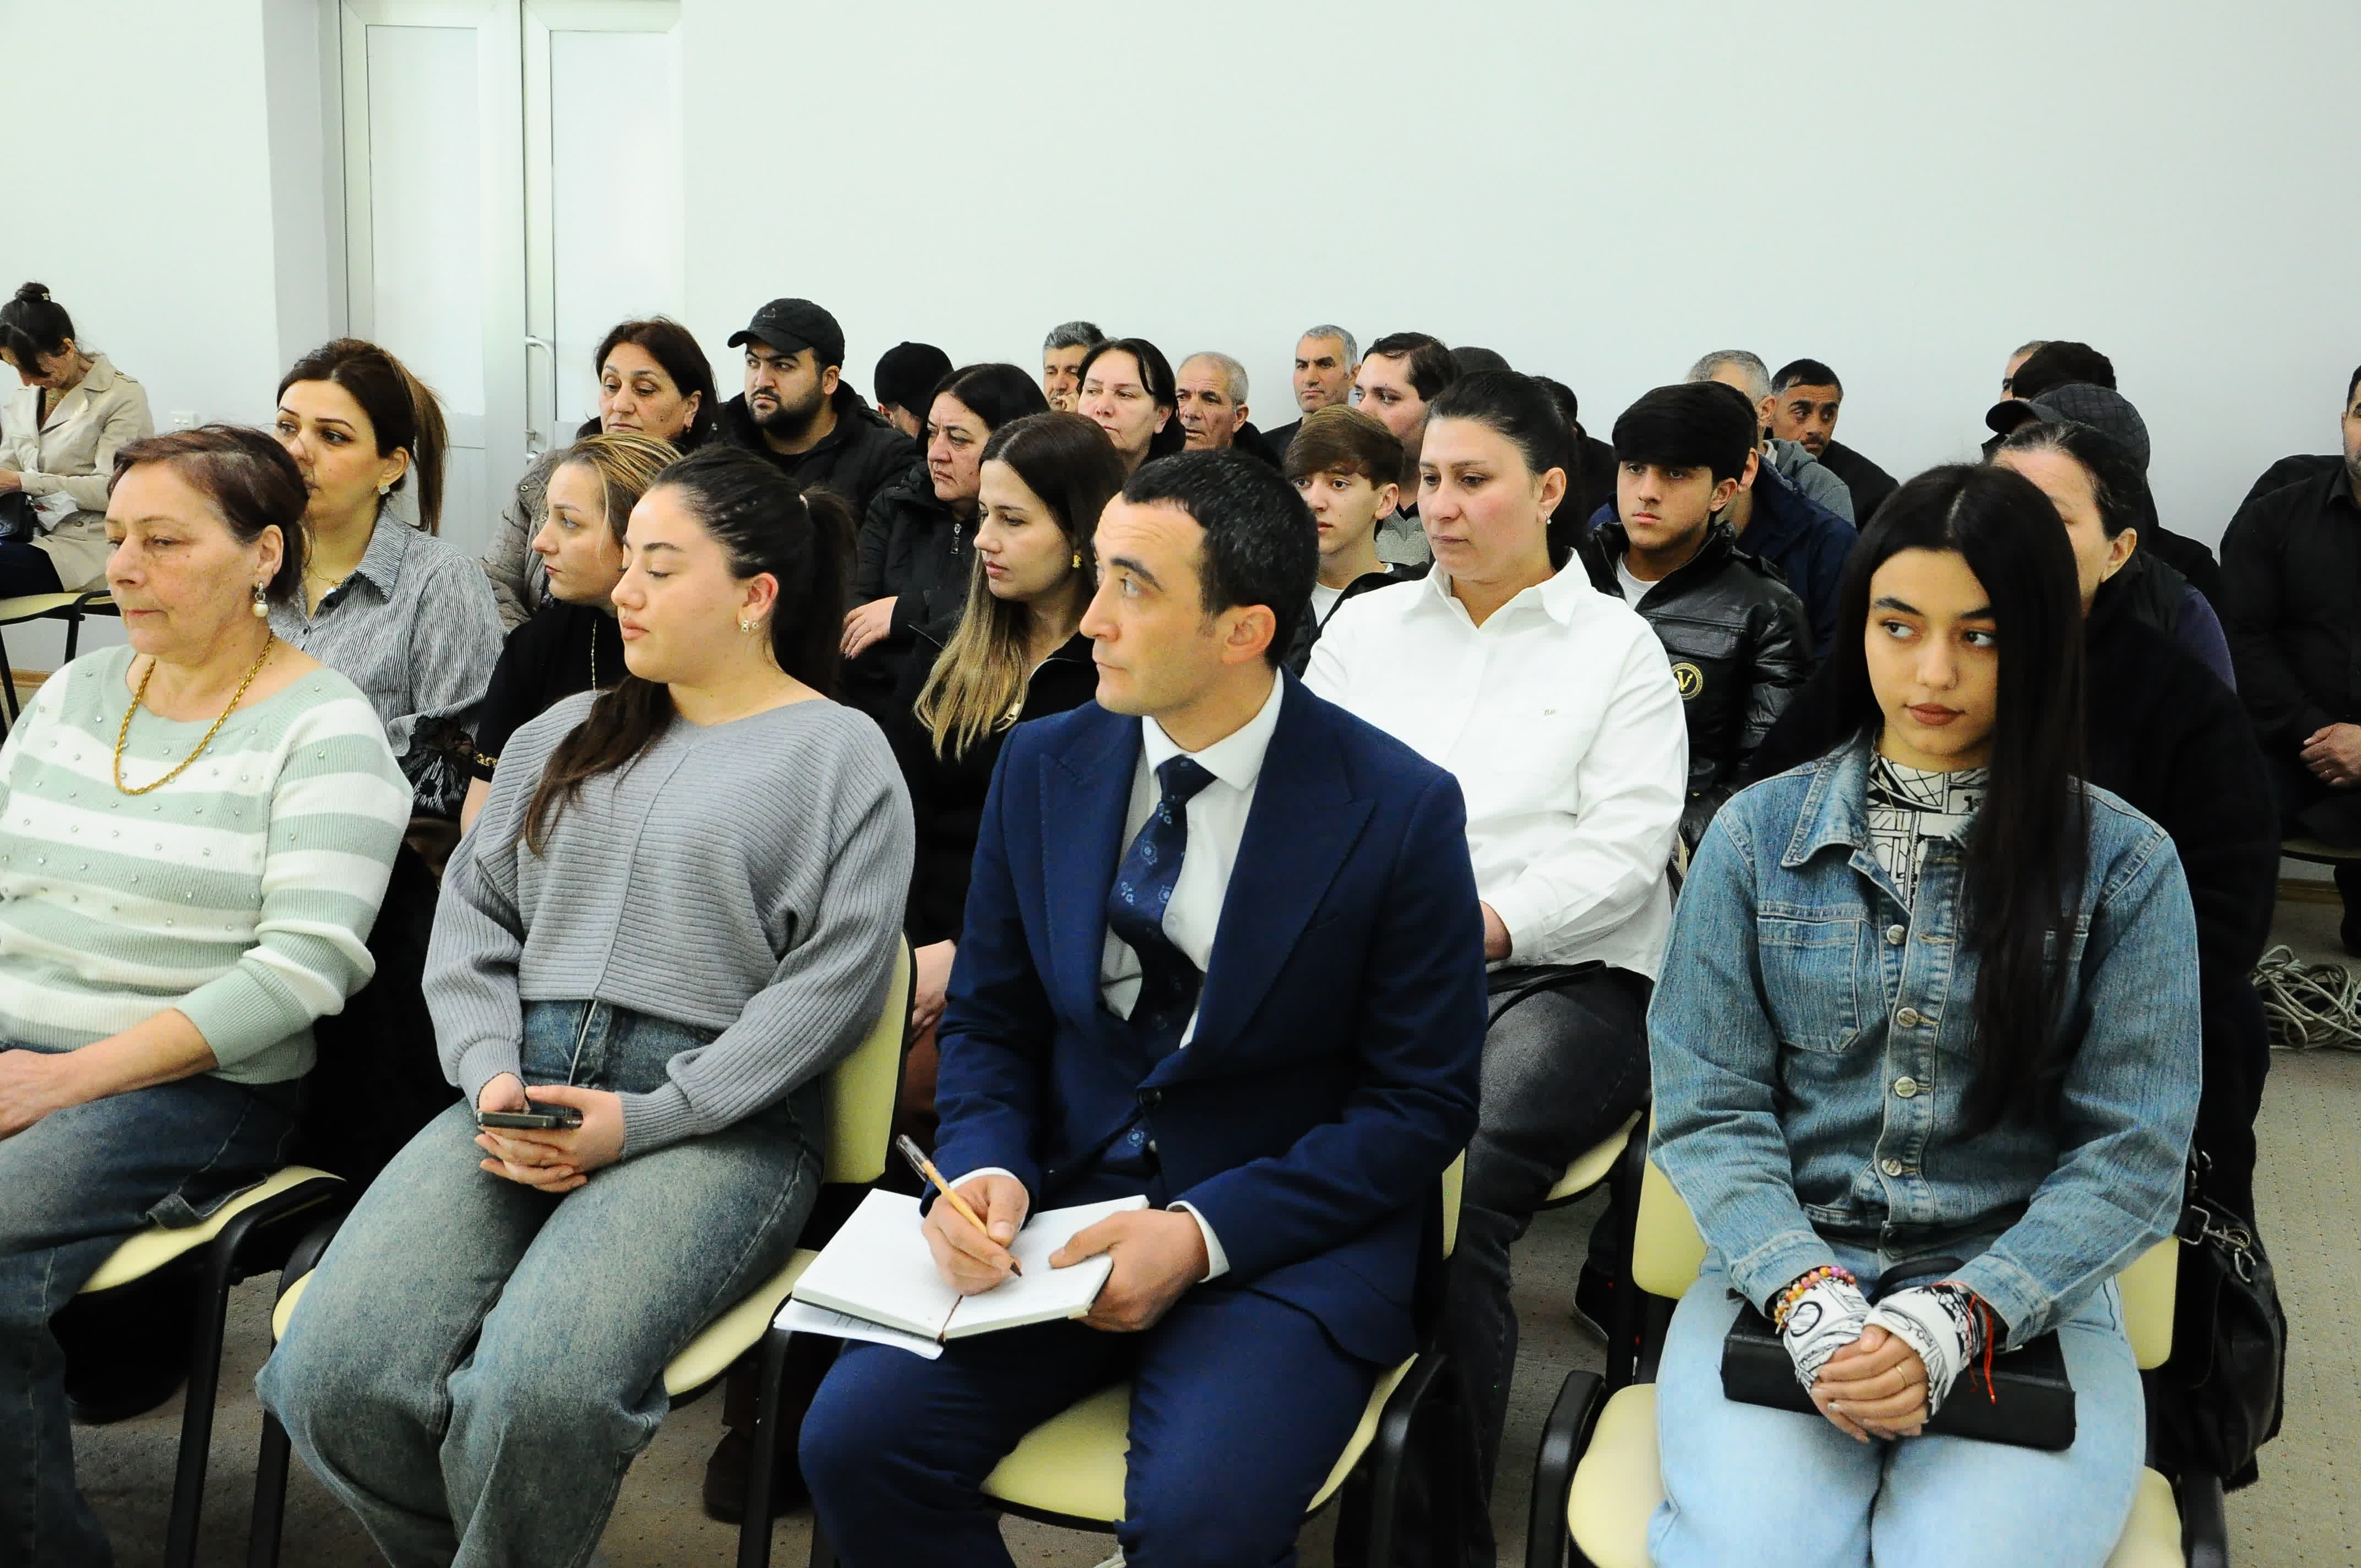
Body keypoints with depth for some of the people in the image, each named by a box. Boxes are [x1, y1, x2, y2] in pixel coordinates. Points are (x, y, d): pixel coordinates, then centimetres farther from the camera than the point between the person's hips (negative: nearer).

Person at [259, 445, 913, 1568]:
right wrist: (492, 1075, -3)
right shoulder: (565, 735, 22)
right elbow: (473, 912, 16)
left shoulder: (841, 754, 3)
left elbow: (834, 980, -6)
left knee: (534, 1391, -31)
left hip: (715, 1121, -5)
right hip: (519, 1094, 5)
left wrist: (643, 1119, -13)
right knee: (333, 1373, -18)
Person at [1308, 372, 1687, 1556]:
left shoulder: (1617, 645, 10)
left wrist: (1488, 921, -17)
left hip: (1566, 973, -2)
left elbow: (1625, 849, -1)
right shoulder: (1367, 626, 21)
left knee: (1452, 1186, -31)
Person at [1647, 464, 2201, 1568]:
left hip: (2023, 1302, 0)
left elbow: (2131, 1154, -2)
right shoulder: (1756, 835, 4)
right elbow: (1708, 1109, 1)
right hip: (1781, 1278, 1)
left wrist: (1954, 1321, -16)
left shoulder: (2125, 866, 0)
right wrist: (1808, 1299, -15)